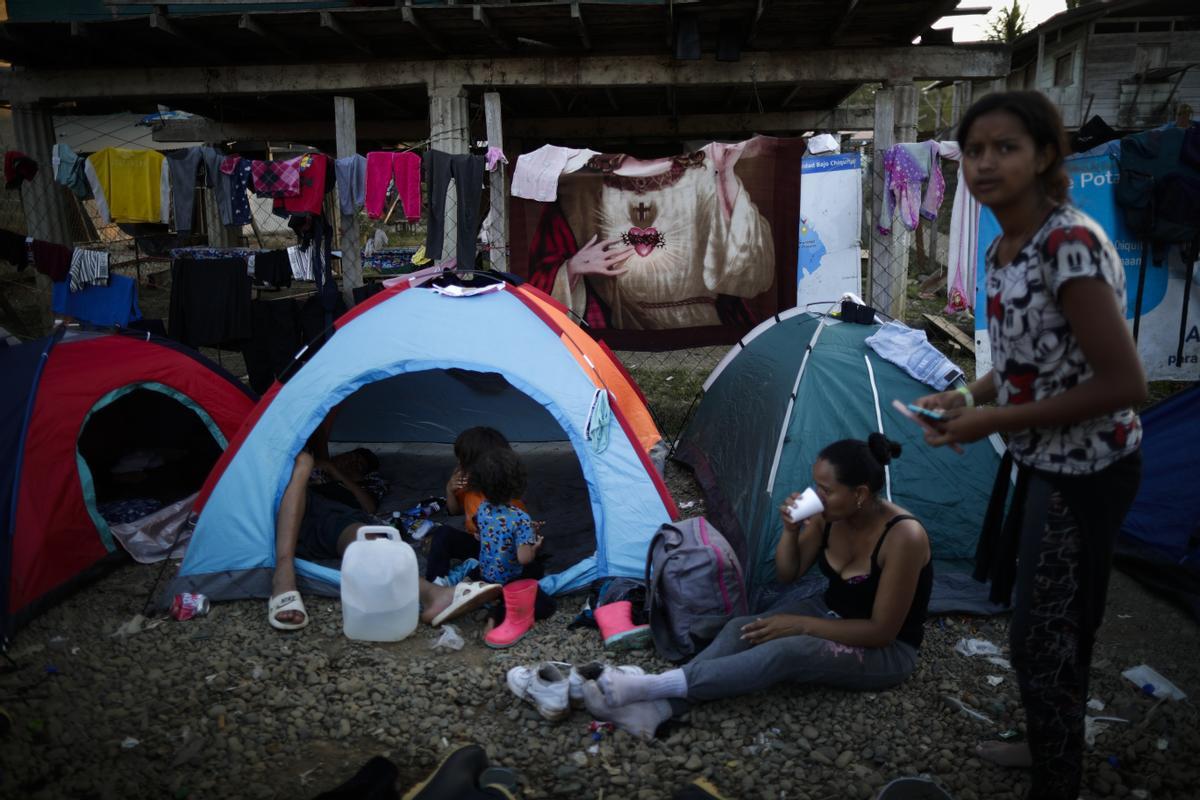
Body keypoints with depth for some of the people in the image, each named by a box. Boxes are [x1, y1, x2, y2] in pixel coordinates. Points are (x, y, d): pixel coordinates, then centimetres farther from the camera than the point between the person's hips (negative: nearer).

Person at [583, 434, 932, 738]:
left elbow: (881, 631, -26)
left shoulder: (903, 536, -30)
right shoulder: (828, 514, -10)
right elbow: (787, 575, 1)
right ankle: (658, 704, -30)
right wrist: (791, 531, -19)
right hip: (829, 614, 7)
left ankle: (649, 687, -36)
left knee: (789, 650, -34)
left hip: (884, 653, -7)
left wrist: (801, 625, -25)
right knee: (741, 628, -19)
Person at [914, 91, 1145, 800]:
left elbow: (1125, 383, -27)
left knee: (1046, 639, 6)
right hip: (1042, 461, 9)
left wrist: (995, 421, -23)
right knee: (1046, 626, 24)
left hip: (1084, 471, -8)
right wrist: (969, 397, -2)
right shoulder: (1004, 248, 2)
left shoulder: (1072, 245, -26)